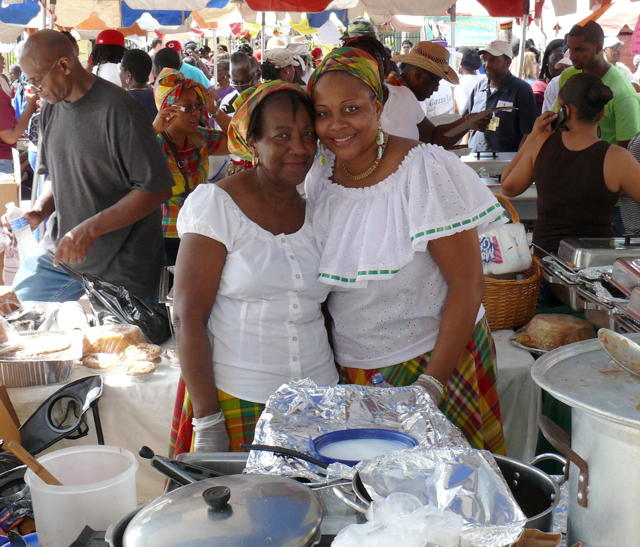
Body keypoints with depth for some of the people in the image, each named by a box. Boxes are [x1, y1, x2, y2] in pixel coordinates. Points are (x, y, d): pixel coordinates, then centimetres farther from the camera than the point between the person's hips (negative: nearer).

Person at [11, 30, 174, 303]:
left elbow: (158, 188, -22)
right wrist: (40, 210, -4)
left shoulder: (117, 110, -19)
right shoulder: (51, 109, 6)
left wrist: (90, 229, -25)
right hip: (58, 254, 7)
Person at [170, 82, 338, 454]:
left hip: (317, 400, 4)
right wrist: (207, 419, -14)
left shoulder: (316, 212, 7)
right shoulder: (216, 203, -7)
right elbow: (189, 318, -10)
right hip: (236, 399, -4)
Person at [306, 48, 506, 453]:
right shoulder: (319, 177, 0)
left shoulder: (425, 170, -16)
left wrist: (431, 382, -21)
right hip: (349, 367, 5)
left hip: (432, 359, -4)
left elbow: (468, 285, -17)